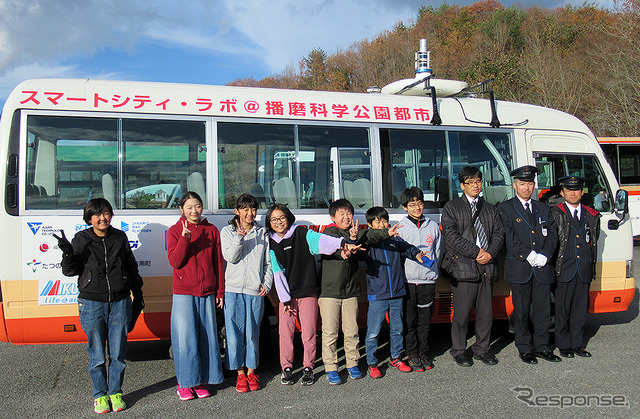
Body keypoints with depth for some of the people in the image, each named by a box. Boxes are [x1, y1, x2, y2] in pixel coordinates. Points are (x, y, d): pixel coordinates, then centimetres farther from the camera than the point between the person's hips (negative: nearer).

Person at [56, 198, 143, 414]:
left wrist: (138, 295, 17)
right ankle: (100, 395, 20)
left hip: (119, 302, 1)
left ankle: (115, 392, 21)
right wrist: (67, 252, -17)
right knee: (97, 355, 4)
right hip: (92, 304, -1)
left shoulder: (120, 237, 7)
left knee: (117, 354, 5)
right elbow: (70, 271, 1)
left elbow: (132, 268, 15)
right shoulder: (81, 239, 2)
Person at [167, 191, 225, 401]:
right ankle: (185, 383, 13)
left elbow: (218, 263, 10)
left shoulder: (212, 230, 8)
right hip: (183, 294, -2)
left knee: (207, 337, 6)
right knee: (185, 338, -1)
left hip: (207, 293, 3)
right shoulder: (174, 231, 2)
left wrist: (220, 291, 8)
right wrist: (185, 238, -20)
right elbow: (175, 262, -9)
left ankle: (202, 381, 19)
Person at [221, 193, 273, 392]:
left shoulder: (263, 233, 11)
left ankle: (251, 371, 19)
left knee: (253, 333, 5)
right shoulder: (227, 231, 7)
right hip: (233, 290, -1)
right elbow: (230, 257, -6)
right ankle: (240, 374, 12)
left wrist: (266, 284, 0)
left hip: (256, 292, 1)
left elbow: (268, 263, 13)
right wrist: (239, 237, -19)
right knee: (235, 333, 0)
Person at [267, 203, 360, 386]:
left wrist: (342, 244, -43)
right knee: (285, 332, 2)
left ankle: (308, 368, 17)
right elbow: (277, 273, 1)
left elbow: (321, 241, -24)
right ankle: (287, 368, 18)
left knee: (309, 332, 2)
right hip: (287, 294, 2)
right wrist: (284, 298, -4)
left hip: (308, 292, -2)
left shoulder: (302, 234, -4)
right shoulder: (272, 243, 3)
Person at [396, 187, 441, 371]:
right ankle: (412, 355, 14)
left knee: (425, 320, 9)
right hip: (407, 281, -2)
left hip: (427, 280, 2)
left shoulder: (433, 227, 8)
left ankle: (424, 353, 21)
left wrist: (432, 271, 9)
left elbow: (436, 253, 15)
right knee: (409, 321, 3)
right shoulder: (400, 228, 0)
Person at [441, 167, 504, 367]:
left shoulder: (490, 209, 19)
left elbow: (499, 234, 12)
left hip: (487, 267, 4)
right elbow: (452, 236, -7)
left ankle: (482, 348, 22)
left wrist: (490, 253, -8)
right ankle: (459, 351, 12)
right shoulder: (451, 208, 5)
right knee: (461, 313, -1)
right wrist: (476, 252, -12)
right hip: (463, 267, -4)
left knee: (486, 312, 8)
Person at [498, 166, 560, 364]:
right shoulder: (506, 208, 2)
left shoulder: (543, 209, 16)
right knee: (521, 310, 4)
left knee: (543, 309, 8)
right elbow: (509, 237, -7)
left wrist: (544, 255, -8)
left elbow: (552, 235, 9)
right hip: (519, 268, -3)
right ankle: (525, 349, 14)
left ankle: (542, 347, 20)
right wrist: (529, 255, -15)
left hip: (542, 268, 4)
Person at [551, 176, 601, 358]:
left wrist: (591, 265, 11)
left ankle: (577, 344, 21)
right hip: (564, 271, -4)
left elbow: (593, 240, 17)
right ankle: (564, 345, 14)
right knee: (562, 310, 3)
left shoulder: (592, 216, 12)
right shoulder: (555, 213, -1)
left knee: (580, 309, 10)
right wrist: (555, 264, -6)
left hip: (584, 270, 4)